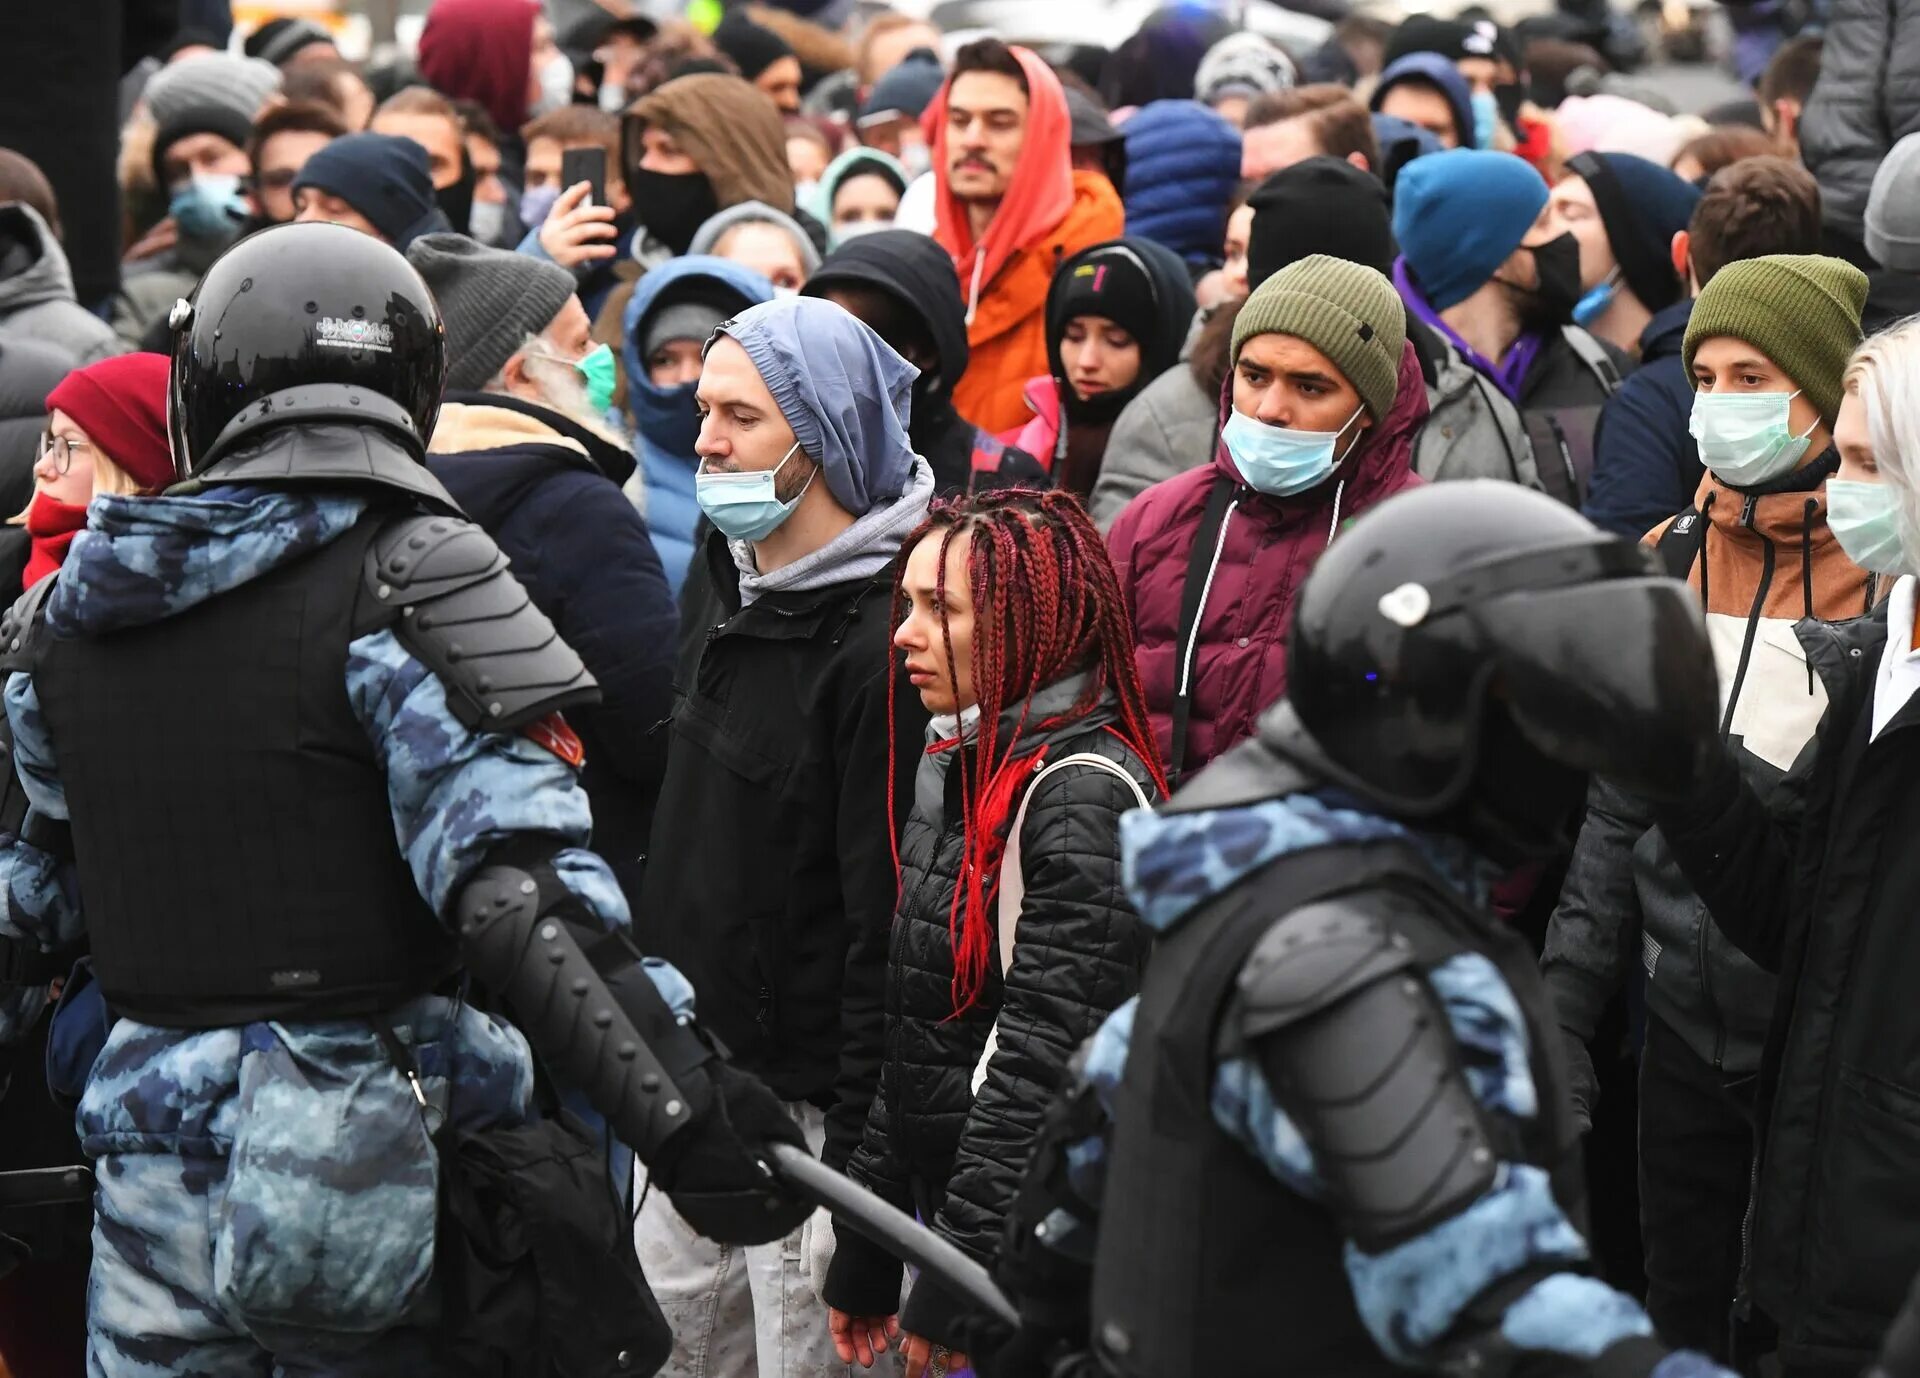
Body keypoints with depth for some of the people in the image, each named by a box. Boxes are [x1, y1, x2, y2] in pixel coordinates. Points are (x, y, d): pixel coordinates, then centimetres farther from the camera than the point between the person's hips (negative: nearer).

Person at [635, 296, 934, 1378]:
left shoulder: (880, 639, -20)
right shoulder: (729, 580, 9)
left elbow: (886, 912, -21)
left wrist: (860, 1142, -20)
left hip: (805, 1090, -9)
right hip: (694, 1066, 9)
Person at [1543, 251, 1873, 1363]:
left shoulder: (1892, 577, -11)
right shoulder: (1669, 566, 6)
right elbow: (1618, 814, 11)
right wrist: (1564, 1018, 7)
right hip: (1691, 1040, 5)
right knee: (1686, 1323, 15)